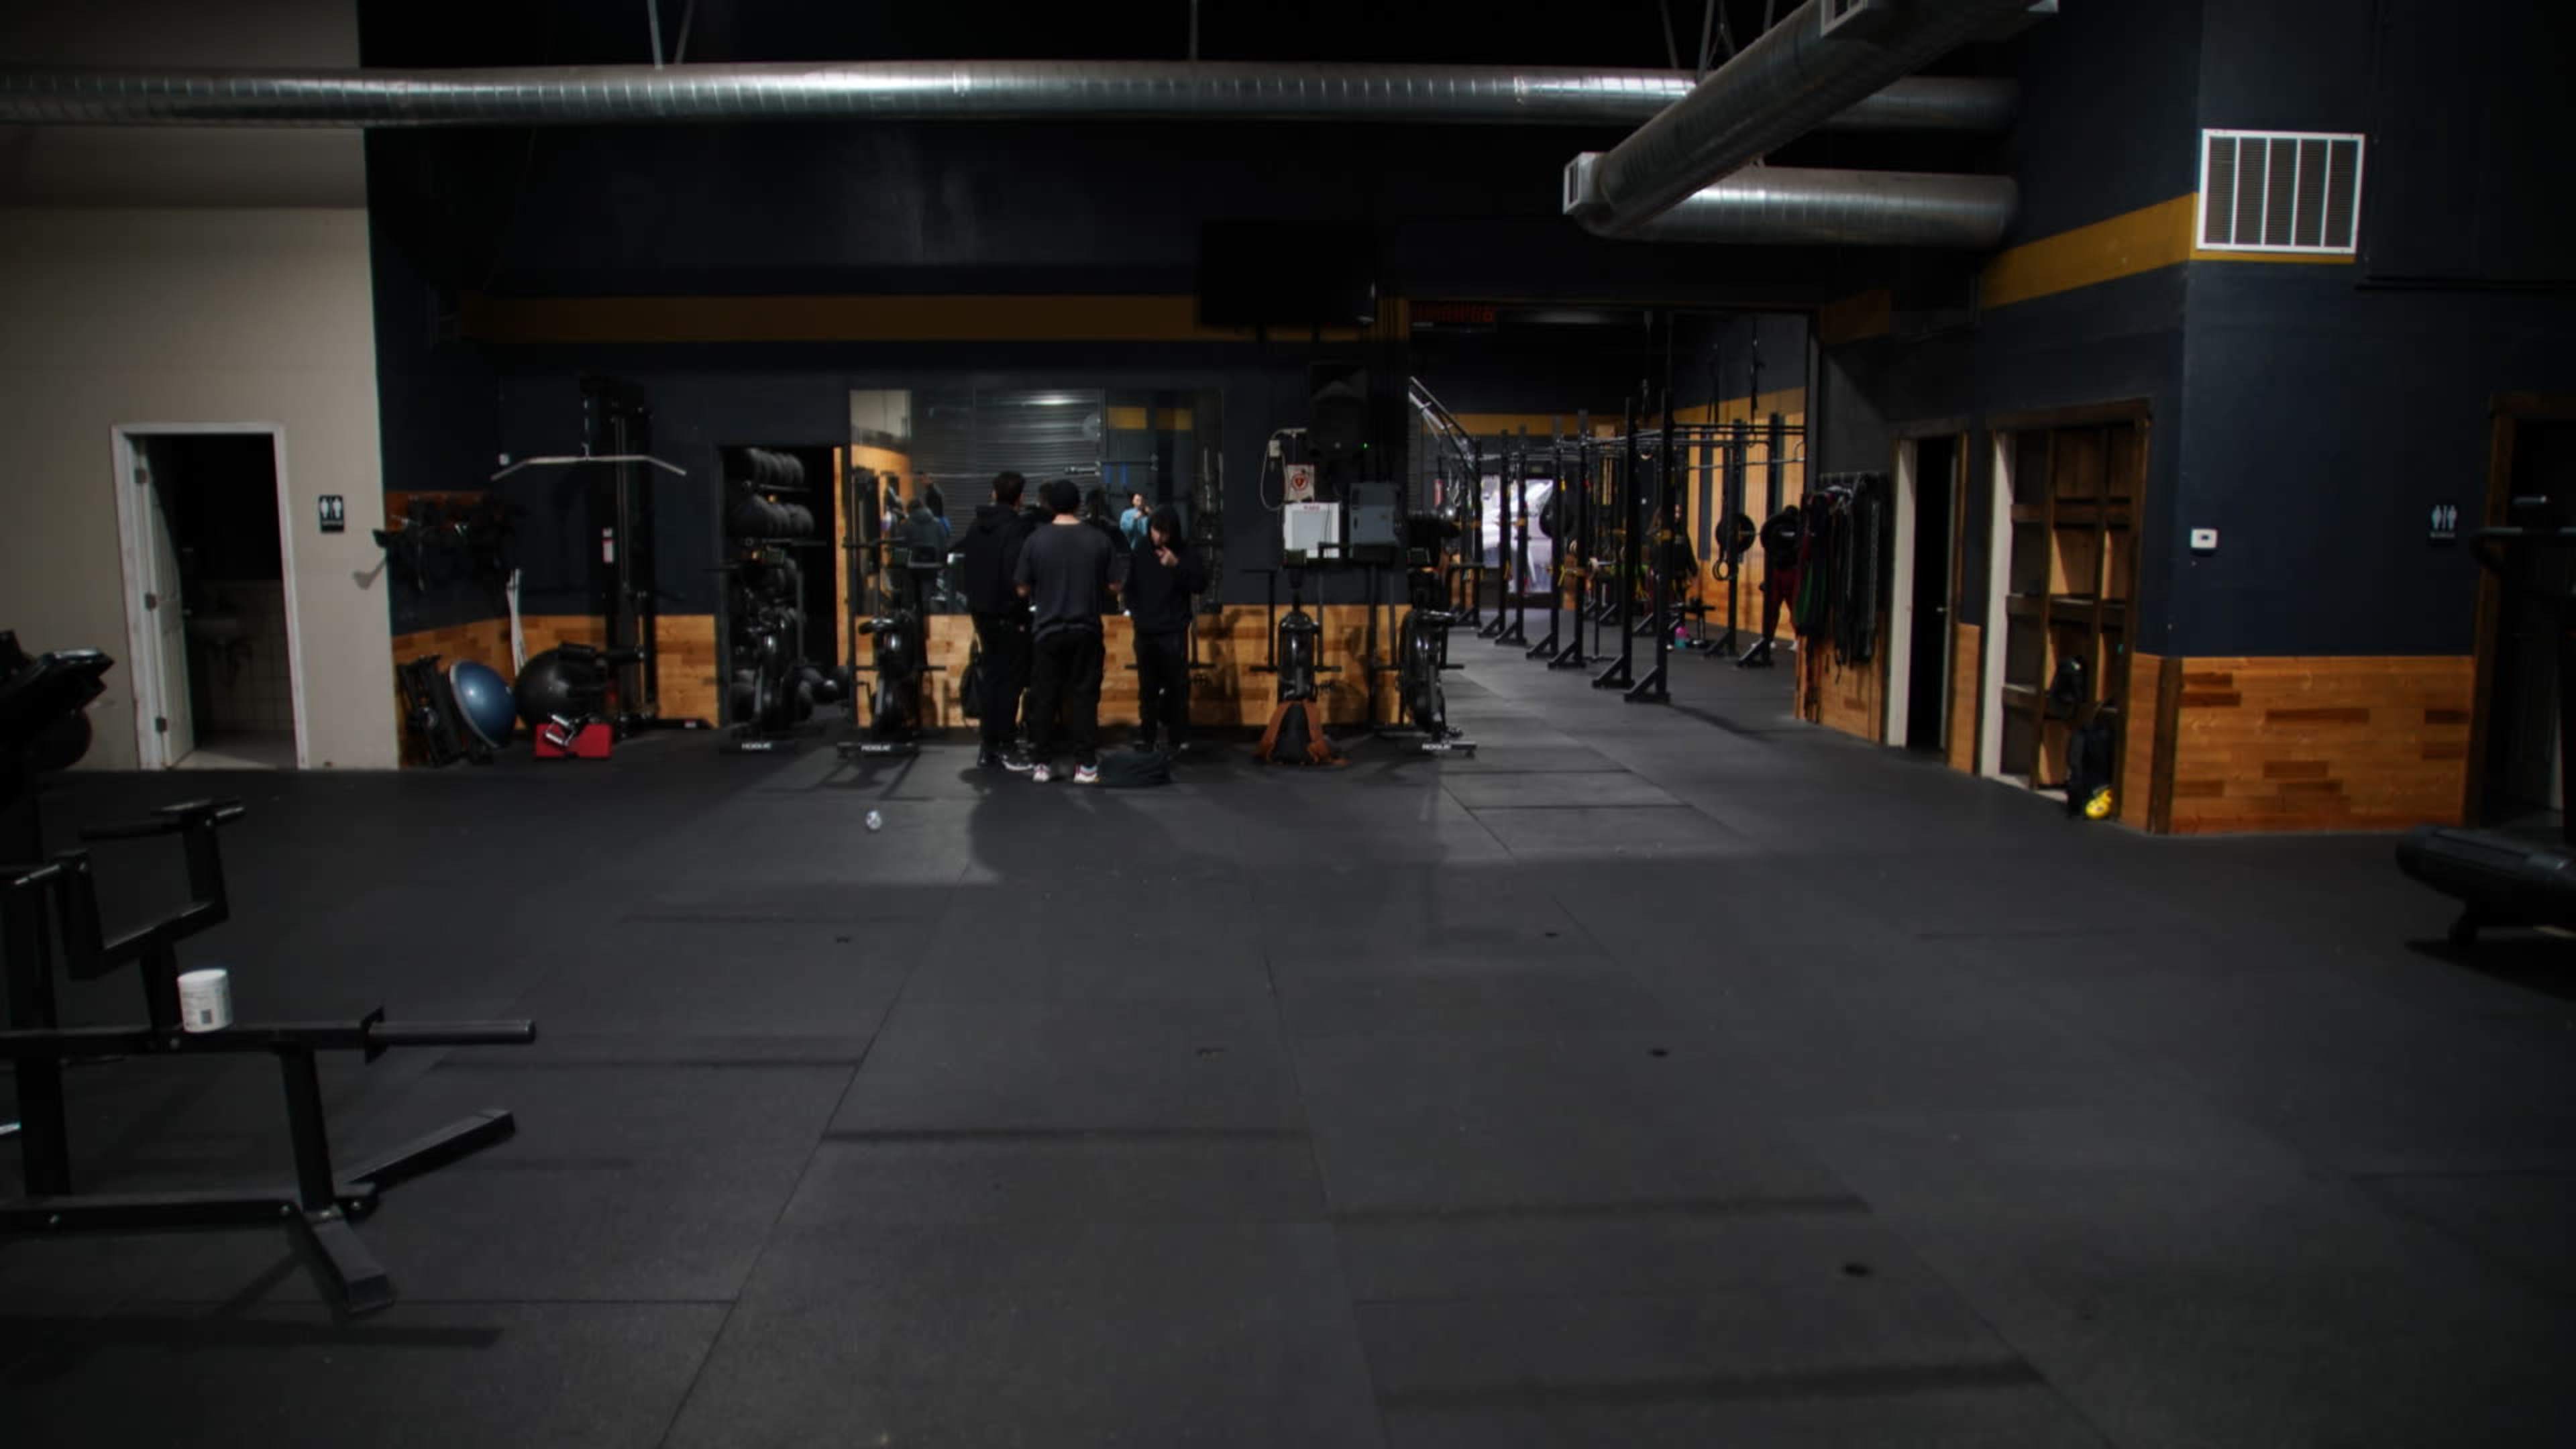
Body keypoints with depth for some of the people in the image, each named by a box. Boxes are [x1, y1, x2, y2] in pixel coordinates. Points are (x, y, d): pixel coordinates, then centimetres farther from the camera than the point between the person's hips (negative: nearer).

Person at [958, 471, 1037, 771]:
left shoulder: (975, 527, 9)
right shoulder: (1016, 528, -16)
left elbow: (965, 567, 15)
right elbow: (1017, 575, -24)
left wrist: (976, 600, 19)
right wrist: (1022, 605, -12)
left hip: (982, 611, 8)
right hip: (1009, 615, -8)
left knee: (993, 678, 14)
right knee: (1010, 681, -1)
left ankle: (989, 748, 17)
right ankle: (1002, 748, -1)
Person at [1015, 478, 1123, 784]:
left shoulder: (1036, 540, -5)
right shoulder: (1099, 540, -4)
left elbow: (1023, 590, 0)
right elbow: (1115, 586, 0)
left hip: (1047, 630, 0)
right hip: (1086, 630, 0)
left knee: (1044, 697, 8)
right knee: (1084, 696, 5)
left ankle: (1041, 764, 11)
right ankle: (1086, 766, 5)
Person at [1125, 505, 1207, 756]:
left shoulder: (1184, 554, -2)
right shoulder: (1140, 554, 8)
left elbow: (1201, 586, -10)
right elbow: (1130, 587, 18)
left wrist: (1178, 566, -20)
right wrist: (1135, 612, 7)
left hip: (1174, 632, -3)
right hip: (1145, 632, 3)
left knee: (1177, 687, -5)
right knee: (1147, 688, 7)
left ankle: (1176, 739, 0)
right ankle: (1146, 738, 13)